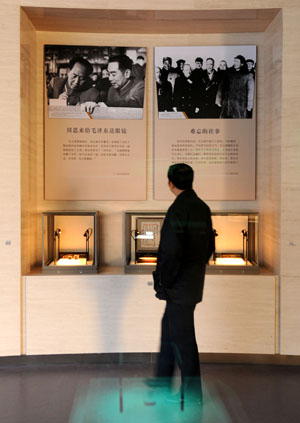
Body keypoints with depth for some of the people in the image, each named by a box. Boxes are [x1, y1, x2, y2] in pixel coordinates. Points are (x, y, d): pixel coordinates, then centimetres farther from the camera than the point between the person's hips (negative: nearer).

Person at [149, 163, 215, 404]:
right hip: (195, 280, 9)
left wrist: (163, 283, -15)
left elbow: (171, 251, -25)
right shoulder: (203, 208, 8)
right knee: (169, 325, 21)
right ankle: (164, 377, 34)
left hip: (179, 284, -9)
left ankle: (192, 391, 15)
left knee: (182, 335, 2)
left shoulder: (178, 210, -19)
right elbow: (210, 245, 14)